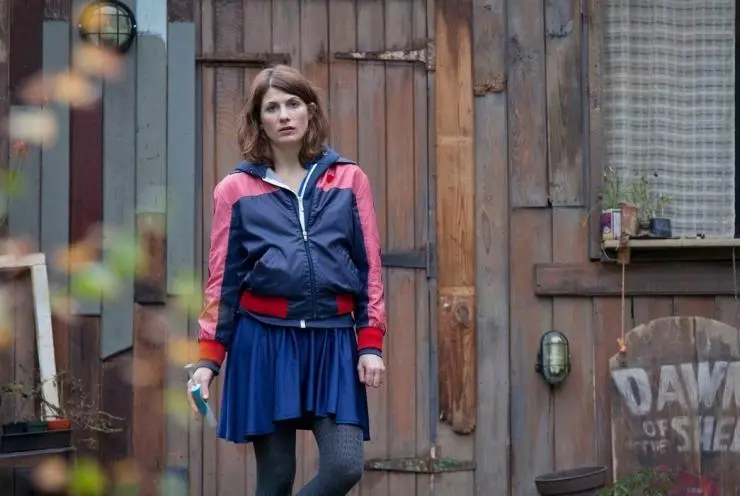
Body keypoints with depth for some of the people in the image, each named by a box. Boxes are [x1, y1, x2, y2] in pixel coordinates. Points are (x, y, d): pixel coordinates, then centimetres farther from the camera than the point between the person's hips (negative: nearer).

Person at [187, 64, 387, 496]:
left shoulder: (349, 179, 8)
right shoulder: (236, 189, 5)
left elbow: (370, 267, 6)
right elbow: (223, 280, 6)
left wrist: (371, 344, -2)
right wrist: (208, 359, 1)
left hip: (332, 342, 1)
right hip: (264, 342, -1)